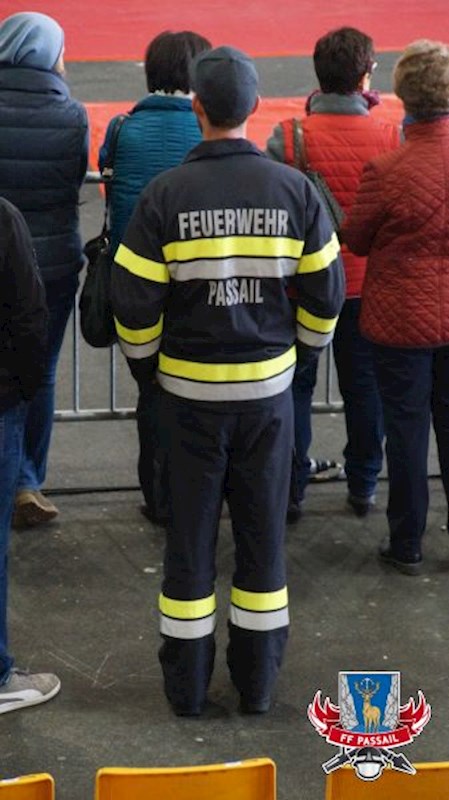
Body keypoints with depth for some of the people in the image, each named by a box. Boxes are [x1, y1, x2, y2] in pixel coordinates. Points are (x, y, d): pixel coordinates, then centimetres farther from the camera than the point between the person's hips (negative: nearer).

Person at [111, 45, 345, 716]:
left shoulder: (167, 194, -11)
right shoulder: (294, 190, -6)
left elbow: (134, 300, -9)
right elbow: (326, 290, -1)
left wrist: (145, 361, 9)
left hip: (190, 387, -1)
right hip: (269, 385, 1)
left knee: (190, 533, 10)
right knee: (263, 532, 12)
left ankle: (187, 683, 19)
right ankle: (257, 680, 21)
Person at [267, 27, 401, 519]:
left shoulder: (289, 138, -16)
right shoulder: (391, 138, -10)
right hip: (365, 286, 2)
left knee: (294, 387, 12)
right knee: (363, 386, 15)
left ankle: (291, 490, 16)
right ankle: (362, 487, 25)